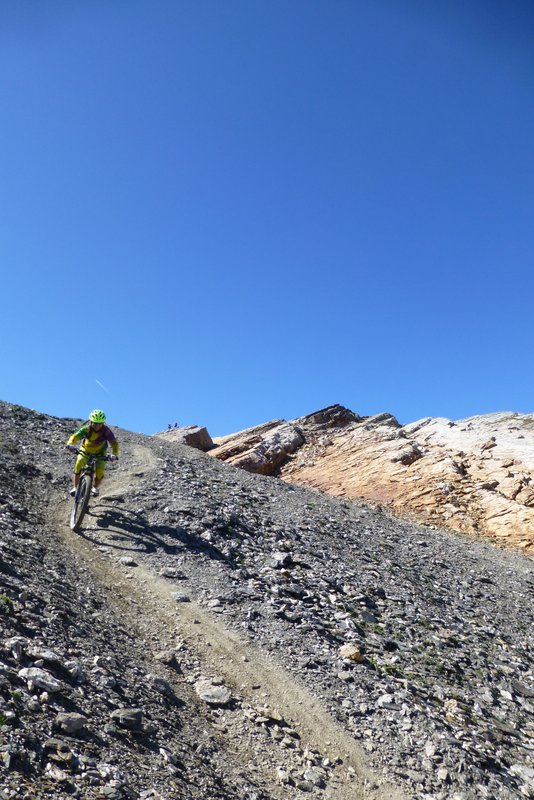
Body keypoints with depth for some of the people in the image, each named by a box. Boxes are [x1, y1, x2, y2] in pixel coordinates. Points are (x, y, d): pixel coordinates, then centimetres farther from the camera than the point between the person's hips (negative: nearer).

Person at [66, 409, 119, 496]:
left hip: (99, 453, -1)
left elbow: (114, 443, -29)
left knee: (100, 471, -19)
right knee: (78, 465, -23)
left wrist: (115, 454, -46)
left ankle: (95, 487, 11)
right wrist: (70, 444, -56)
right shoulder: (86, 429, -27)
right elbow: (75, 436, -35)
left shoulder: (106, 431, -27)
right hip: (86, 451, 1)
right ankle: (75, 487, -5)